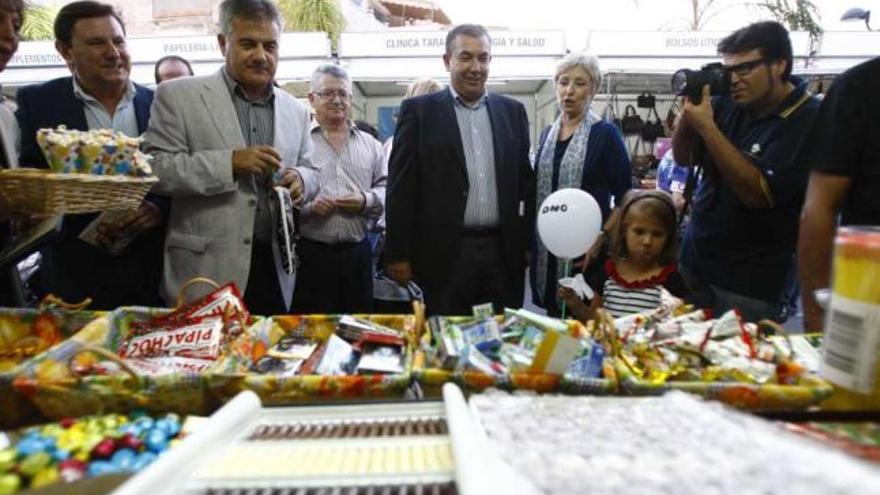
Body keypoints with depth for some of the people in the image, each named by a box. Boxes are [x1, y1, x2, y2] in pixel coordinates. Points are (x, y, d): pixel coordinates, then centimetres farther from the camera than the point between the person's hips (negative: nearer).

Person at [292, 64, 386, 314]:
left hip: (358, 253, 4)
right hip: (310, 253, -3)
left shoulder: (370, 144, 14)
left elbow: (386, 188, 11)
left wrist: (366, 201, -8)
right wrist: (305, 206, -20)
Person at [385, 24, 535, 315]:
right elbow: (401, 187, -3)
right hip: (444, 253, -3)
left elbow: (524, 180, 13)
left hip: (504, 252, 3)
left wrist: (527, 243, 9)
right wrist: (398, 254, -7)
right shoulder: (419, 111, 0)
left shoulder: (512, 111, 11)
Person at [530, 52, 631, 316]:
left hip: (585, 250, -4)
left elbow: (625, 198, -6)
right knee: (553, 315, 12)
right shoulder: (548, 133, 10)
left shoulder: (605, 133, -4)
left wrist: (602, 237, -18)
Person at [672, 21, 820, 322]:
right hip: (693, 262, 6)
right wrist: (689, 110, -11)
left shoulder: (809, 121, -16)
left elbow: (757, 193, -24)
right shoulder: (729, 101, 1)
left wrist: (706, 126, -26)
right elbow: (684, 159, 8)